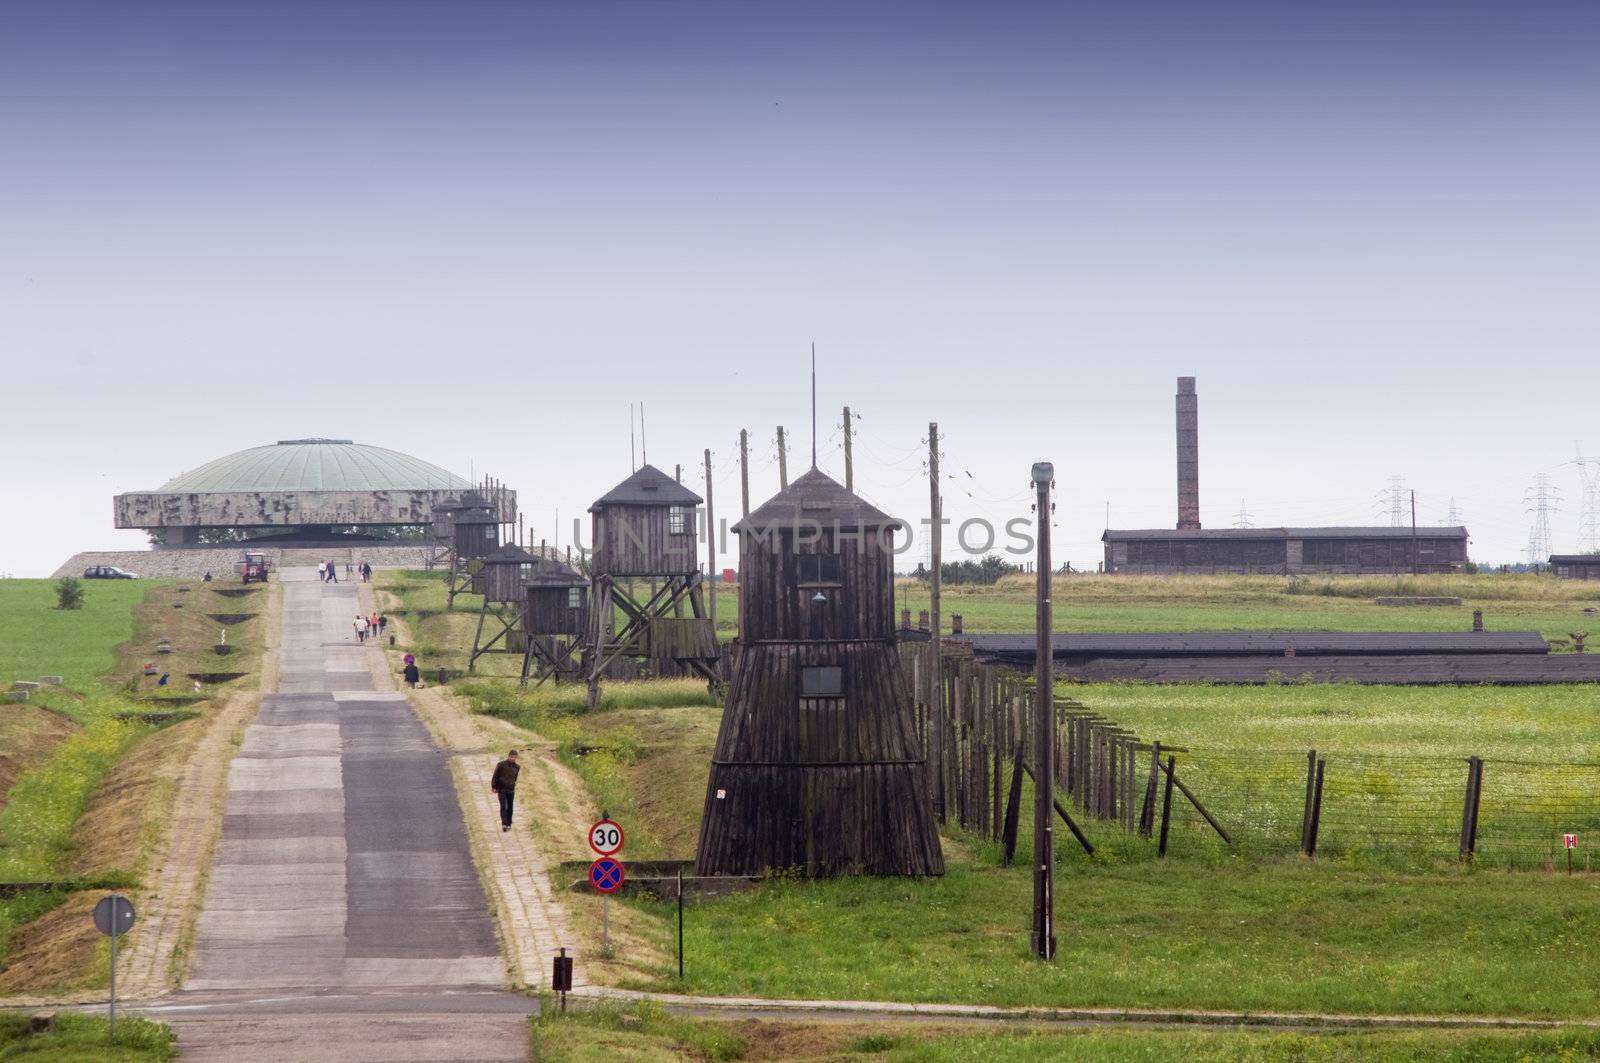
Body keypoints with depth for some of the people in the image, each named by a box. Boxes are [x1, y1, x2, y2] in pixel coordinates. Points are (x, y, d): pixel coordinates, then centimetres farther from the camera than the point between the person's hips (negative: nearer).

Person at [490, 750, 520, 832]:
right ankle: (504, 824, -20)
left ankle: (508, 824, 17)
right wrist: (493, 787, -4)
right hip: (501, 789, -4)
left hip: (511, 790, 4)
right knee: (503, 806, -13)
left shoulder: (516, 767, 6)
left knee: (509, 807, 7)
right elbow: (495, 776, -2)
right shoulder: (501, 765, -6)